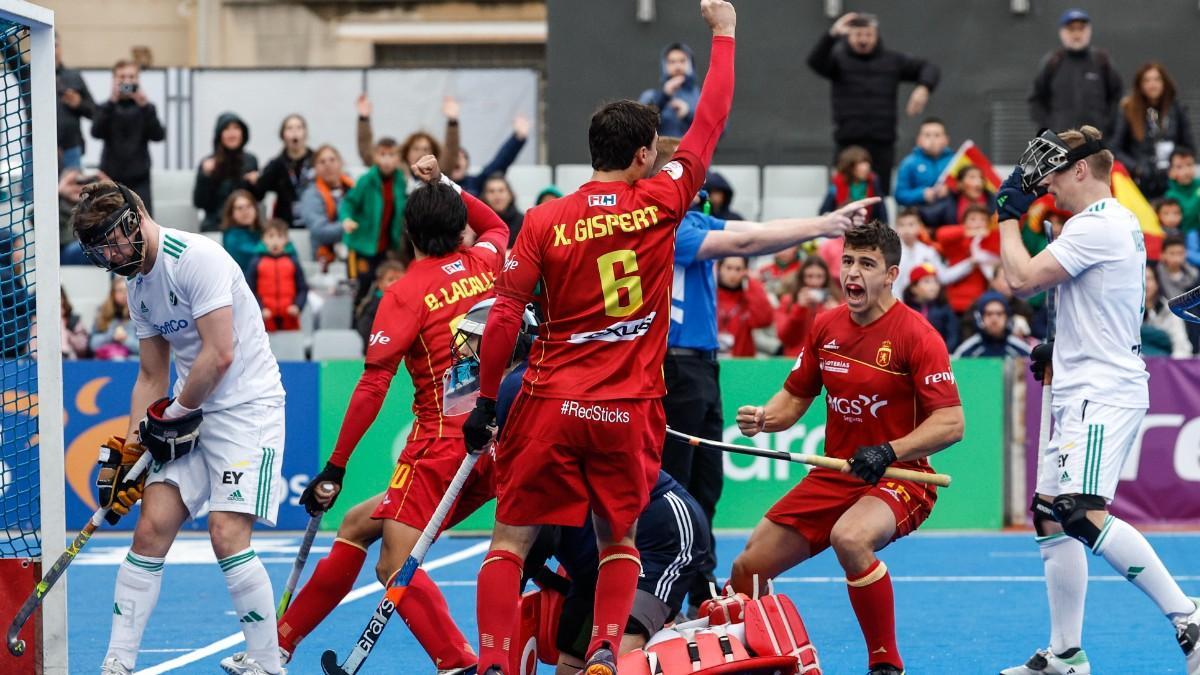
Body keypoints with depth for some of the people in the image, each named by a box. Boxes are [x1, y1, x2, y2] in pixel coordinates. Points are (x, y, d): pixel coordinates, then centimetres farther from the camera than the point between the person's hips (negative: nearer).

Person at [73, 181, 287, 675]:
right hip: (191, 414, 8)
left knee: (227, 535, -17)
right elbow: (152, 377, 18)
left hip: (247, 405, -8)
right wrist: (131, 446, 8)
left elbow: (220, 354, -22)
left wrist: (174, 413, -10)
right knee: (151, 529, -1)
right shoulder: (138, 284, 12)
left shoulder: (196, 257, -17)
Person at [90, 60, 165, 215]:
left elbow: (158, 135, -8)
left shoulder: (146, 108, 6)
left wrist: (144, 106, -18)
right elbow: (97, 132, -13)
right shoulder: (105, 108, 4)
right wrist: (111, 102, -21)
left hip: (139, 179, 0)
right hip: (111, 177, 0)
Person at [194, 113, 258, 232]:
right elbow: (199, 203, -2)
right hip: (215, 226, -1)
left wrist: (256, 184, -4)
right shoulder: (208, 163, 2)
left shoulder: (250, 161, 7)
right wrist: (205, 176, -13)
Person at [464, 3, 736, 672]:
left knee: (511, 541, 5)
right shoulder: (659, 205, -4)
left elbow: (504, 317, -5)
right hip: (629, 412, 0)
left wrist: (486, 400, 4)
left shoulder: (545, 221, -3)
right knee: (620, 541, 17)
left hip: (550, 405, 0)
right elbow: (710, 124, 6)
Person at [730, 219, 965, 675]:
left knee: (850, 538, -38)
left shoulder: (916, 335, -14)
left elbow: (951, 423, -18)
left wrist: (890, 452, -30)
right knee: (748, 568, 2)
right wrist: (763, 418, -6)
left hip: (898, 481, -6)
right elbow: (794, 397, 16)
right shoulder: (826, 327, 5)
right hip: (832, 477, 6)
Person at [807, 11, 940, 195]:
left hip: (883, 142, 2)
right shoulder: (839, 58, 4)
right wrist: (832, 35, -33)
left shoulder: (892, 61, 12)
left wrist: (923, 88, -10)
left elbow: (929, 69, 14)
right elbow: (815, 61, -16)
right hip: (848, 142, -2)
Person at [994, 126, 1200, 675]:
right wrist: (1061, 351, 22)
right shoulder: (1120, 222, 19)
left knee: (1084, 515, -23)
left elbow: (1022, 279, -16)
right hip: (1085, 394, 11)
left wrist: (1008, 217, -2)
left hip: (1101, 394, -11)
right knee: (1049, 514, 11)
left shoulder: (1096, 224, -14)